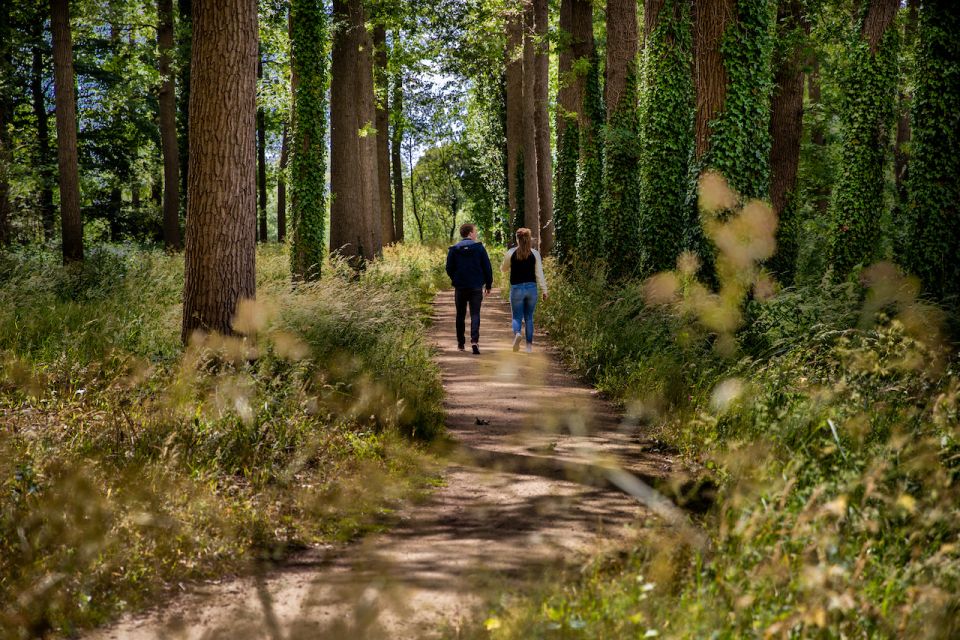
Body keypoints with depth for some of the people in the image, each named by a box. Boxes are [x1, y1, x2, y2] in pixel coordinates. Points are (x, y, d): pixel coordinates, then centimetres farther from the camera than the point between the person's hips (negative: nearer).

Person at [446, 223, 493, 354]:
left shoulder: (454, 249, -1)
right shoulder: (479, 247, -5)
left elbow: (449, 269, 2)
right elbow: (487, 268, -4)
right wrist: (488, 284, 7)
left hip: (460, 288, 2)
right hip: (476, 287, -2)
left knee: (460, 315, 14)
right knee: (475, 314, -1)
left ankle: (460, 343, 19)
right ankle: (474, 341, -19)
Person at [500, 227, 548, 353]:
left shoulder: (511, 253, -4)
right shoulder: (535, 253, -2)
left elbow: (503, 269, 11)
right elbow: (539, 273, -3)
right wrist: (544, 290, 2)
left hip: (516, 288, -1)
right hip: (531, 287, 2)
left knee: (517, 317, 5)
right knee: (529, 317, 12)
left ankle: (517, 333, -27)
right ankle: (529, 345, 11)